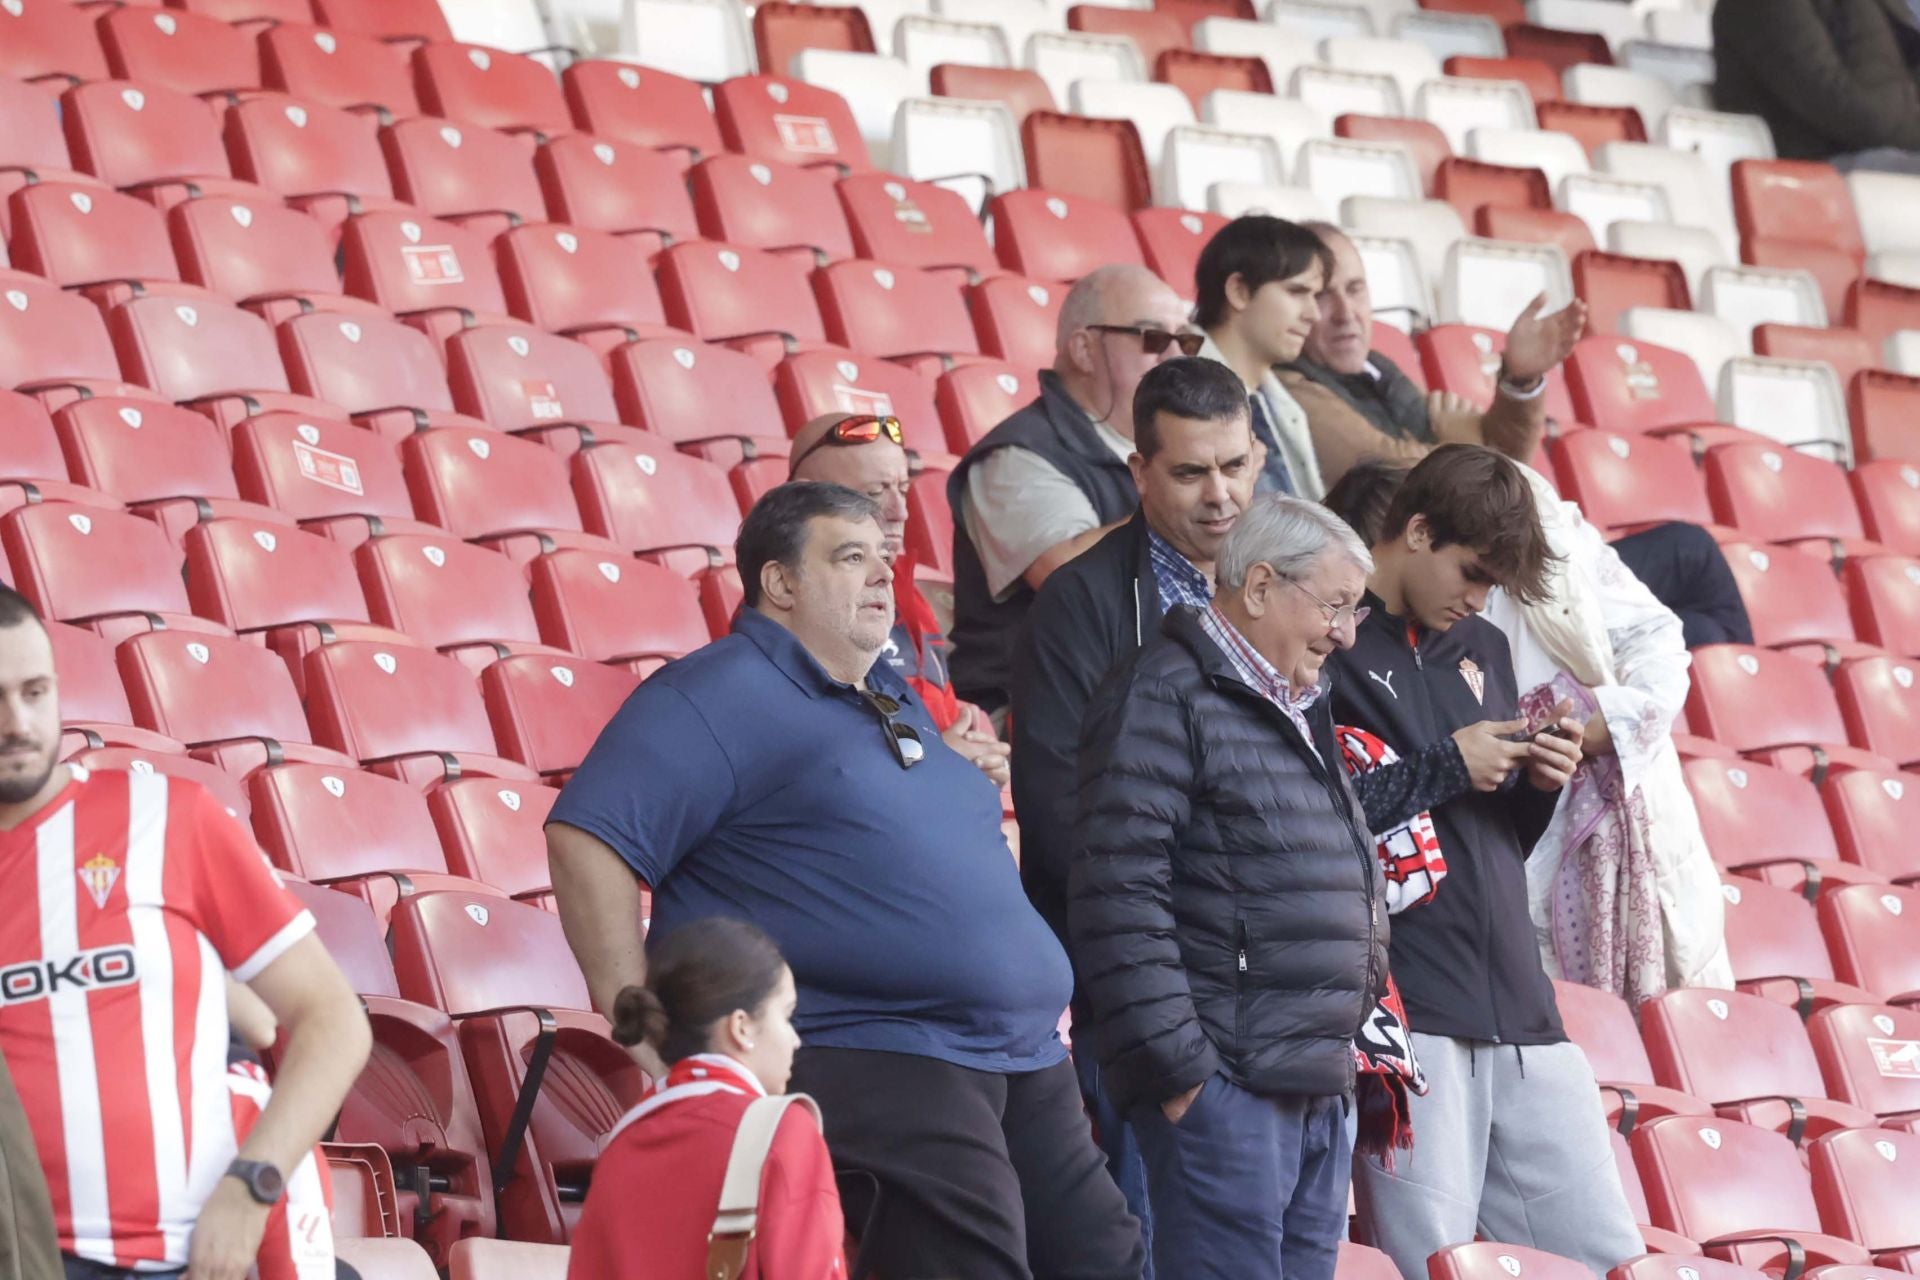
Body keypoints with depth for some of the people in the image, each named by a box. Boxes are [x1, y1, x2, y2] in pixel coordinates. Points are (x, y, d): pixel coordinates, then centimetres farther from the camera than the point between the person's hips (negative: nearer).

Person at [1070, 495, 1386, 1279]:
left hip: (1318, 1090, 9)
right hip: (1224, 1082, -9)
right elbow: (1120, 895, -17)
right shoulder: (1166, 698, -8)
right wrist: (1172, 1066, -19)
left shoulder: (1301, 714, 21)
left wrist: (1350, 1051, 20)